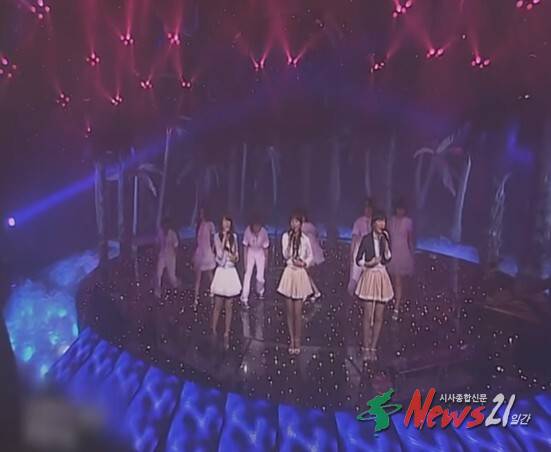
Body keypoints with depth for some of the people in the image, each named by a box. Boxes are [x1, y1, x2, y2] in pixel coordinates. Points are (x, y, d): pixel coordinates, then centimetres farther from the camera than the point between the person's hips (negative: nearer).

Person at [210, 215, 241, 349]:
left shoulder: (234, 237, 7)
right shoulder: (217, 236, -5)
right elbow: (219, 254, -18)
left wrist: (234, 257, -8)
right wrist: (224, 237, -17)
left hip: (231, 273, 3)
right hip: (221, 272, -3)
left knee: (228, 306, 8)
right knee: (218, 306, 3)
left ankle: (226, 334, 16)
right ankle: (214, 332, 16)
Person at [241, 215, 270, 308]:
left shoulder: (263, 232, -25)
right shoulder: (248, 231, -26)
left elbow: (266, 247, -9)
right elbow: (245, 247, -14)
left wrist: (266, 261, 1)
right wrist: (245, 262, -13)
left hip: (260, 252, 0)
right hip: (250, 252, 0)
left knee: (260, 277, -1)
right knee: (247, 275, -9)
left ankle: (260, 292, 31)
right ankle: (244, 299, -2)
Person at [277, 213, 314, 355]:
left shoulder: (305, 239, 0)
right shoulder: (286, 236, 0)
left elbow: (310, 256, 11)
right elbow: (285, 255, -7)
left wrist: (304, 263, -7)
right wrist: (290, 241, -17)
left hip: (300, 275, -1)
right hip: (289, 273, 1)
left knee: (298, 312, -1)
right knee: (290, 311, 7)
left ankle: (297, 341, 11)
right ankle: (292, 340, 18)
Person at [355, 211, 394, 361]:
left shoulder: (386, 238, 3)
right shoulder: (366, 239, -6)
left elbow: (388, 259, -4)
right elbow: (358, 260, -3)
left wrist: (386, 243, -13)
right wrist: (368, 263, -20)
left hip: (382, 277, 3)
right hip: (369, 276, -3)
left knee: (379, 317, 6)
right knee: (368, 316, 0)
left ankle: (373, 348, 17)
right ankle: (366, 348, 11)